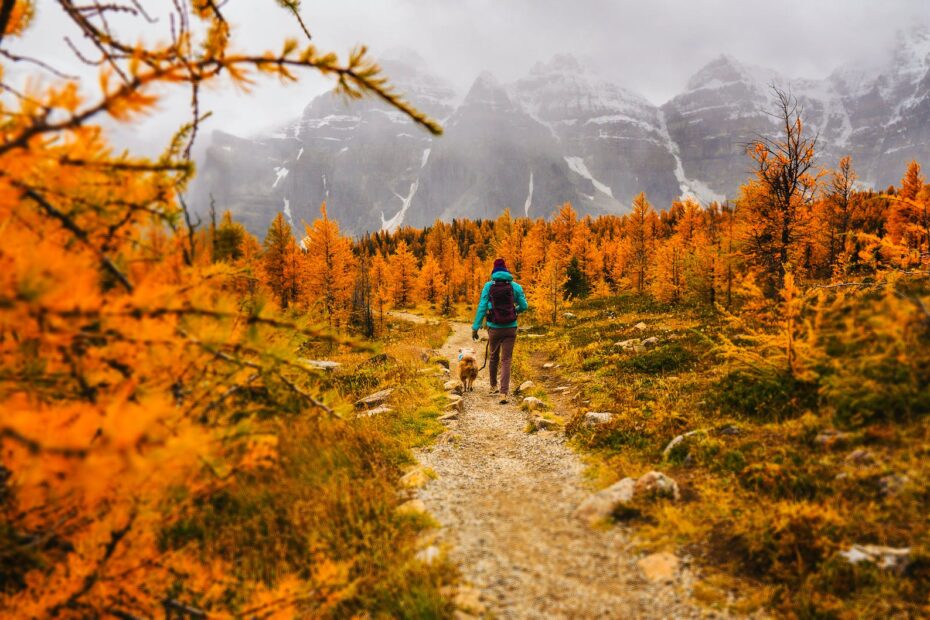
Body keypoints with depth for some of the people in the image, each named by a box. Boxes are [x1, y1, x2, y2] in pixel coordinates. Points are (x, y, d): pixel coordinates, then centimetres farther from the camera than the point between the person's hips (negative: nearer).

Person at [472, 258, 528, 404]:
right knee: (506, 360, 1)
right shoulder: (516, 286, 0)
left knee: (494, 357, 21)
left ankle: (493, 386, 37)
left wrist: (475, 327, -3)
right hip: (510, 328, 0)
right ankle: (503, 393, -12)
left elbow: (482, 307, -5)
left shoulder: (488, 286, -1)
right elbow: (524, 306, 5)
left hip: (494, 328, 1)